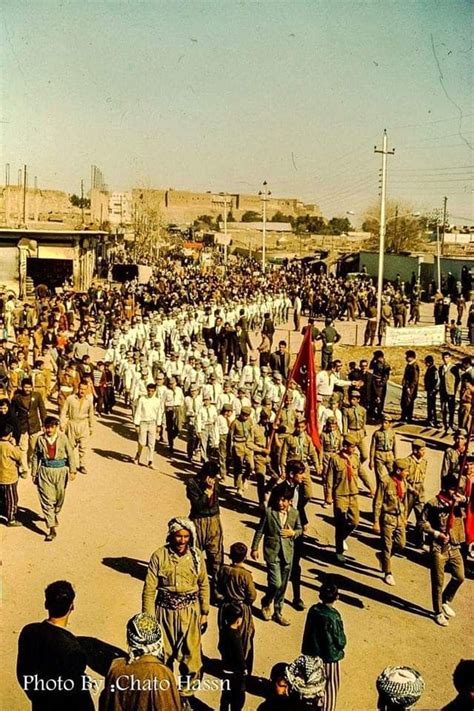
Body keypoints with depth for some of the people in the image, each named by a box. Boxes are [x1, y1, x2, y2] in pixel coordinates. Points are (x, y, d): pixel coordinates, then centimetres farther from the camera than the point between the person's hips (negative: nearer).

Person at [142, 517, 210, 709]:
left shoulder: (196, 555, -7)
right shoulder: (159, 556, -14)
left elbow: (204, 585, 5)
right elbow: (149, 589, -10)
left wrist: (204, 612, 7)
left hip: (190, 612, 1)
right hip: (165, 612, -1)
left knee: (191, 657, 3)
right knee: (163, 656, 15)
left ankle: (185, 696, 27)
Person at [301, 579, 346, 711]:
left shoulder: (313, 610, -9)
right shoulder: (333, 617, -27)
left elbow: (309, 631, 3)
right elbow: (341, 641, -18)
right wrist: (341, 646, 3)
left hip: (312, 654, 6)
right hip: (329, 657, -6)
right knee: (330, 688, 14)